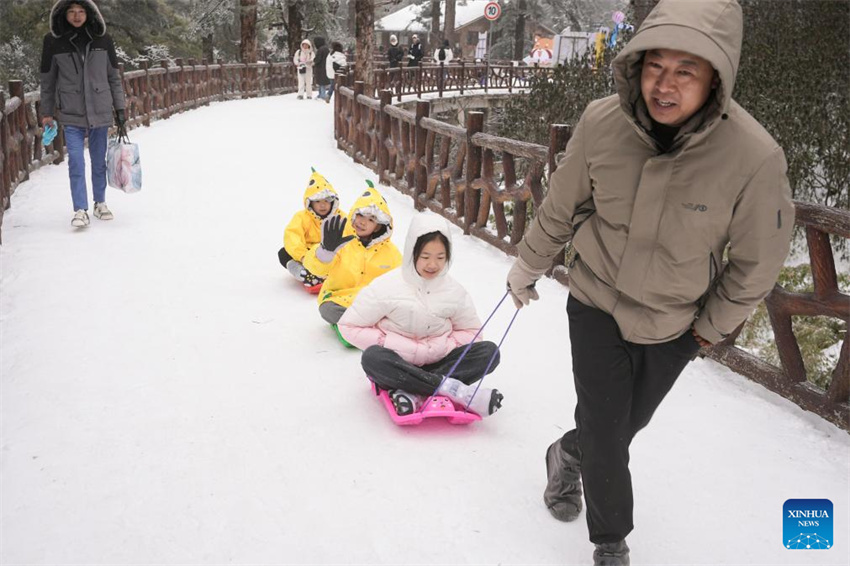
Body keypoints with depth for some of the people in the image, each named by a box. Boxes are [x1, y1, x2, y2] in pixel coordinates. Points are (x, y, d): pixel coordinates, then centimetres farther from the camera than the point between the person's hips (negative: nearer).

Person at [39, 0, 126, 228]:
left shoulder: (103, 39, 1)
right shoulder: (53, 41, -2)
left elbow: (114, 76, 8)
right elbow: (47, 80, 5)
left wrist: (120, 107, 5)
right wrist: (46, 112, 5)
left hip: (100, 112, 2)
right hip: (71, 115, -1)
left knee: (99, 162, 11)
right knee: (76, 163, -7)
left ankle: (100, 203, 26)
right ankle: (80, 210, -1)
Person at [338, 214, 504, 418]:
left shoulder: (454, 291, 1)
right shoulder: (387, 287, -10)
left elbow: (470, 330, 13)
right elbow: (349, 326, -7)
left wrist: (444, 347, -9)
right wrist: (396, 346, -17)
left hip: (436, 365, 3)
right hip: (398, 364, -3)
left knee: (489, 351, -19)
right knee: (372, 357, -36)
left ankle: (412, 392, -32)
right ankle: (451, 388, -36)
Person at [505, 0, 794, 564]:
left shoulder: (753, 156, -27)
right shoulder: (601, 124, -22)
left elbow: (758, 261, -10)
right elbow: (560, 209, -3)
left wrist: (711, 327, 0)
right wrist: (527, 268, 10)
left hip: (675, 326, 1)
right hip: (597, 304, 0)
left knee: (627, 423, 21)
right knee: (605, 436, 4)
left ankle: (570, 454, 54)